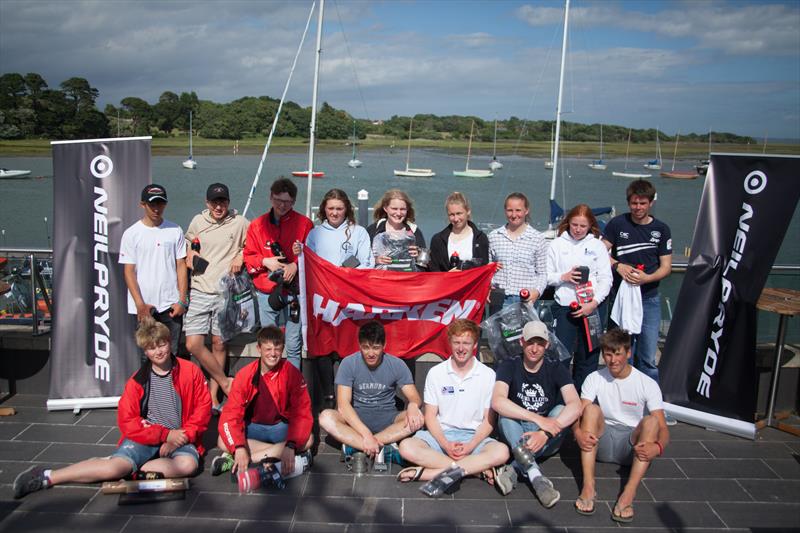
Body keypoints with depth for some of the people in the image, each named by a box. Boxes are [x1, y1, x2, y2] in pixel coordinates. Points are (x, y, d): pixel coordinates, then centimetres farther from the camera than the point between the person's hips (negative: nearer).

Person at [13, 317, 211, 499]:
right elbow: (127, 422, -5)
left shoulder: (191, 371, -1)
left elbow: (203, 408, -1)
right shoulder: (138, 380, -1)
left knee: (189, 463, -32)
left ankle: (134, 469, -20)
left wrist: (183, 436, -14)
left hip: (178, 439, 0)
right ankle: (47, 477, -10)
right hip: (144, 438, 0)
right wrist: (165, 435, -14)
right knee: (114, 467, -25)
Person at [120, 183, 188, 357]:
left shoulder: (175, 231, 6)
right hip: (143, 306, -1)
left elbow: (181, 266, 6)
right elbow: (129, 272, -1)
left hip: (171, 305, 1)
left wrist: (182, 300, -2)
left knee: (172, 354, 5)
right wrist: (140, 305, -10)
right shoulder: (131, 234, 1)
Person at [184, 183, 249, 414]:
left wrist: (241, 256, -7)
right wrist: (190, 253, 3)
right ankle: (225, 382, 11)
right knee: (193, 344, -7)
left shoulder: (240, 223, -1)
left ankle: (213, 397, 19)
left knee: (219, 344, 6)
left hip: (225, 292, -2)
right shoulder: (197, 221, 7)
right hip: (199, 291, 2)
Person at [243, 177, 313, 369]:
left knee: (293, 345, 1)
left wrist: (296, 265, -14)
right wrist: (265, 262, -9)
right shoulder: (257, 225, 8)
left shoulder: (305, 224, 2)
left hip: (295, 291, -2)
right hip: (266, 294, 2)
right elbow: (248, 257, 10)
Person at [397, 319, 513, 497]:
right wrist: (446, 445, -16)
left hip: (474, 437, -1)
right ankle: (482, 469, -27)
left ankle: (427, 472, -31)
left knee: (501, 452, -31)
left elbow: (489, 419, 1)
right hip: (441, 435, 1)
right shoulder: (436, 373, 1)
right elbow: (430, 415, 1)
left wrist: (470, 446, -15)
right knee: (407, 447, -28)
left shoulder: (488, 375, 0)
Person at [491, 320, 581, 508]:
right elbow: (497, 402, -26)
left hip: (547, 441, 1)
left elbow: (576, 406, -21)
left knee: (561, 410, -26)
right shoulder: (509, 366, -7)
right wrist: (538, 419, -32)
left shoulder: (556, 369, -5)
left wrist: (545, 433, -34)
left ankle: (515, 468, -31)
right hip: (516, 436, 0)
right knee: (506, 413, -29)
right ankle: (535, 476, -43)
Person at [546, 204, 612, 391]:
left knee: (588, 355, 7)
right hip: (564, 306, -1)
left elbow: (606, 279, 1)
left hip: (593, 306, 1)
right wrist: (564, 277, -13)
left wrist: (594, 303, -11)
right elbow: (546, 276, 5)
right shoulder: (557, 244, 6)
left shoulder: (597, 245, 6)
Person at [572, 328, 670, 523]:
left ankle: (628, 495, -39)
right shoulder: (594, 379, -2)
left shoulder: (648, 384, -6)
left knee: (651, 421, -29)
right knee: (591, 409, -26)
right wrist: (578, 432, -34)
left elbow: (662, 428, -12)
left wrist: (657, 446, -35)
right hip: (601, 442, 1)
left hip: (632, 446, -1)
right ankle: (588, 486, -34)